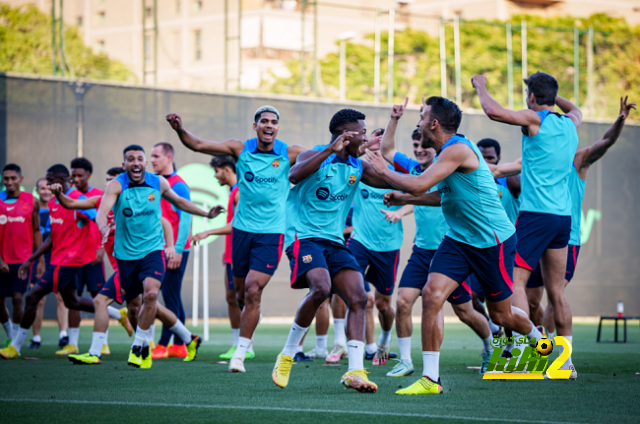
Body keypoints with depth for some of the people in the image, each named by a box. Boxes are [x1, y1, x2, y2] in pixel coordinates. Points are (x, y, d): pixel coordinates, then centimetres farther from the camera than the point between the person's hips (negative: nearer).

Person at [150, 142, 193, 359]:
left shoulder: (178, 185, -9)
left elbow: (185, 219, -14)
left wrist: (178, 250, -19)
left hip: (175, 250, -8)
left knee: (170, 296, -8)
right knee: (173, 297, 9)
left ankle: (163, 345, -9)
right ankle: (179, 345, 11)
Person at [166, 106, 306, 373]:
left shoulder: (289, 154, -3)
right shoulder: (240, 149, 0)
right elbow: (199, 145, -2)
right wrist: (180, 130, -19)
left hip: (271, 233, -3)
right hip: (242, 229, 3)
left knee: (253, 290, -14)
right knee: (242, 293, 10)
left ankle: (240, 353, -7)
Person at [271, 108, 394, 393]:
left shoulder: (357, 167, 13)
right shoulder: (315, 156, -6)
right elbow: (294, 176, -27)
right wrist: (330, 150, -32)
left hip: (334, 241, 7)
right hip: (303, 236, -7)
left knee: (358, 298, -11)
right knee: (321, 287, -30)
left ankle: (355, 371, -13)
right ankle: (286, 356, -11)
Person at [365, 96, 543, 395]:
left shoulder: (458, 149, -23)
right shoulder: (445, 152, 7)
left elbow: (419, 185, -30)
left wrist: (383, 170, -16)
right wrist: (403, 198, 13)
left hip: (494, 241, -8)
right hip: (459, 239, 8)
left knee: (500, 315, 7)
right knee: (432, 294, -13)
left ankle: (540, 340, 41)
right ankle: (430, 378, -11)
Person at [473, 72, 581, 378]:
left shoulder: (535, 119, -8)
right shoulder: (569, 124, 12)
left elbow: (493, 111, -17)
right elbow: (575, 110, 37)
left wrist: (480, 86, 0)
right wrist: (550, 93, 46)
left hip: (535, 214, -7)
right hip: (563, 216, 7)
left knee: (515, 281, -6)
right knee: (556, 290, 11)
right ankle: (566, 361, 12)